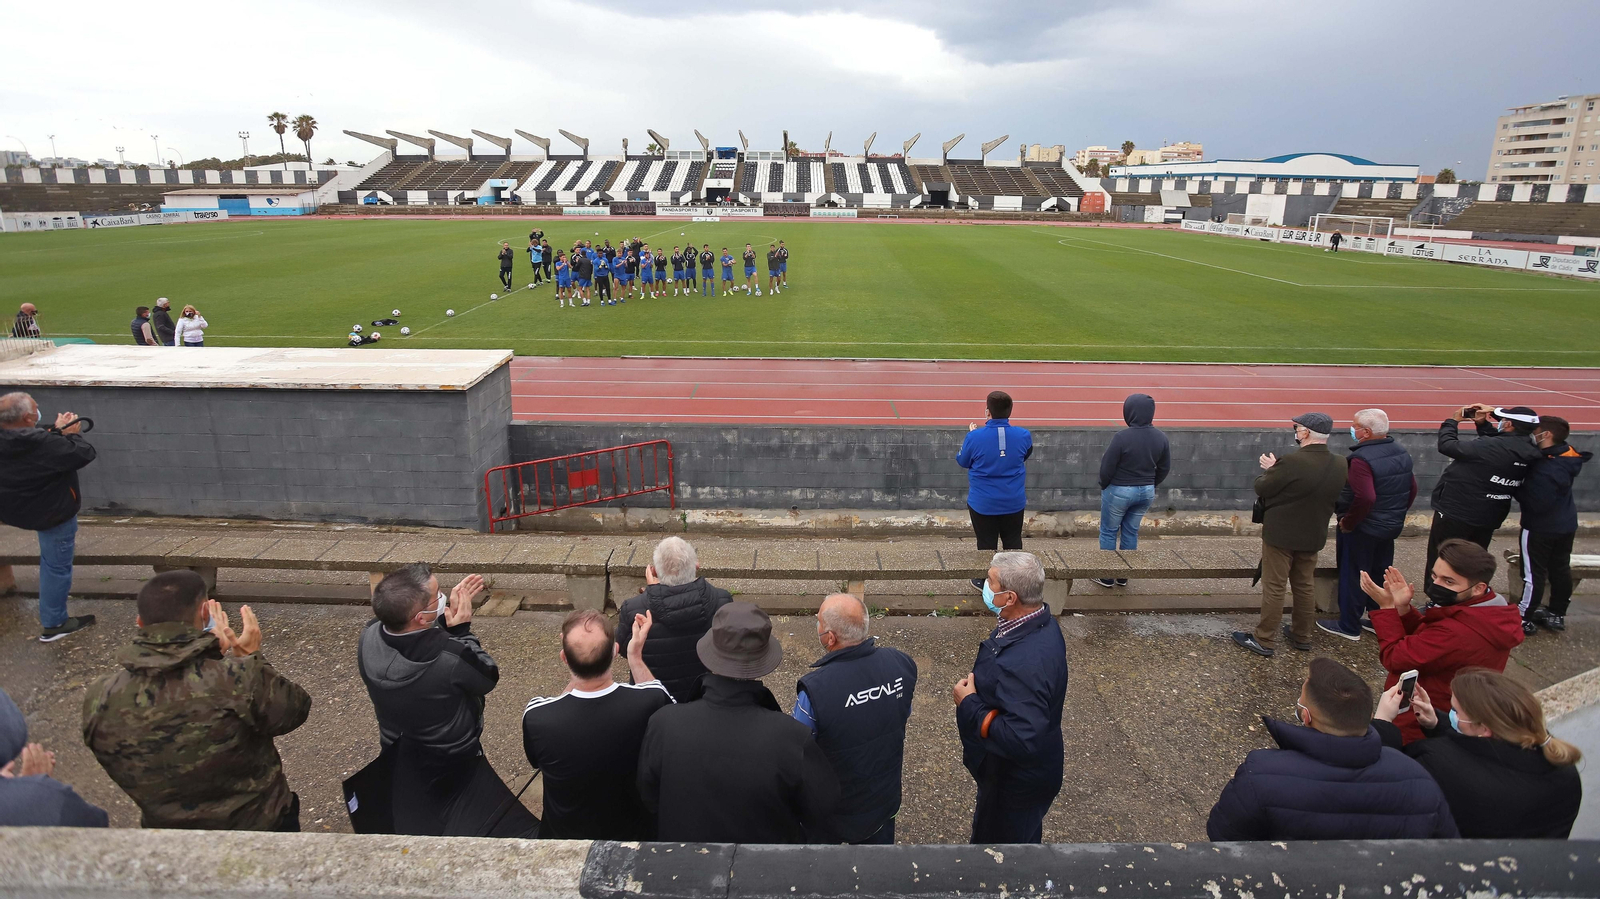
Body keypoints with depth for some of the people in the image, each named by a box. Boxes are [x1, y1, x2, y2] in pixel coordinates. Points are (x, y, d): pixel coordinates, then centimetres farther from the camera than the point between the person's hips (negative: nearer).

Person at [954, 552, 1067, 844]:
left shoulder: (1024, 664, -40)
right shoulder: (1041, 623, -10)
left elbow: (1022, 740, -39)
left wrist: (969, 704, -29)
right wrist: (979, 684, -4)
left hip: (1016, 783, -9)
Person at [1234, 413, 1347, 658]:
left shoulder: (1292, 462, -26)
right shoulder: (1340, 465, -3)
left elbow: (1261, 488, -17)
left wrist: (1270, 469, 4)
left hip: (1280, 535, -6)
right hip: (1313, 537, 6)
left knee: (1274, 588, 2)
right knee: (1304, 587, 19)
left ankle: (1264, 640, 9)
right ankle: (1302, 636, 31)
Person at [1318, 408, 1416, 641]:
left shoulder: (1362, 459, -25)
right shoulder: (1401, 453, 3)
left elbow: (1365, 498, -34)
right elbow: (1412, 488, 11)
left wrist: (1348, 522, -21)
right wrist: (1398, 514, 17)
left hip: (1362, 530, -8)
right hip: (1391, 527, 8)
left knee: (1353, 576, 5)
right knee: (1380, 574, 20)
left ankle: (1349, 627, 16)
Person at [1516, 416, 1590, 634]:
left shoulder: (1547, 469, -29)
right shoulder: (1567, 455, -1)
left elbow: (1537, 504, -28)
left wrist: (1516, 488, -15)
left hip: (1541, 528, -9)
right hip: (1566, 525, 9)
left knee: (1534, 573, 1)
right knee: (1560, 569, 18)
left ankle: (1524, 619, 10)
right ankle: (1557, 615, 32)